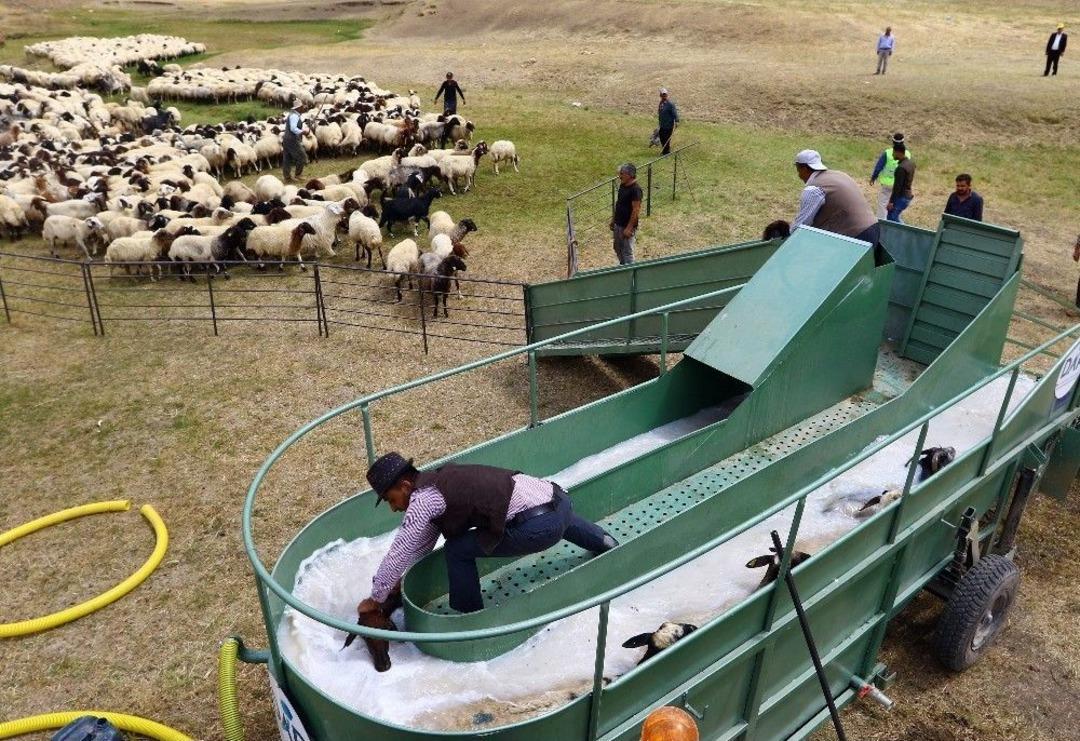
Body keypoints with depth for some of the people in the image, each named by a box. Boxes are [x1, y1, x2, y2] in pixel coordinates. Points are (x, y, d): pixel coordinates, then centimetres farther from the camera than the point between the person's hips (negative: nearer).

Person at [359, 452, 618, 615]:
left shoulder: (422, 499, -9)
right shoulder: (434, 482, 17)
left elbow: (400, 552, -4)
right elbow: (421, 542, 29)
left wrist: (376, 598, 9)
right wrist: (399, 579, 31)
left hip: (539, 525, -9)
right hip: (558, 497, 9)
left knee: (458, 551, 0)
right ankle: (605, 543, 65)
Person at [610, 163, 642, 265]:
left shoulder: (636, 189, -21)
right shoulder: (622, 185, 6)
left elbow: (636, 210, -22)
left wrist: (629, 228, -22)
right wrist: (612, 220, 18)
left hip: (627, 226, -9)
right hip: (618, 224, 9)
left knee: (627, 252, 0)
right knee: (618, 249, 20)